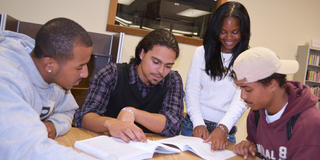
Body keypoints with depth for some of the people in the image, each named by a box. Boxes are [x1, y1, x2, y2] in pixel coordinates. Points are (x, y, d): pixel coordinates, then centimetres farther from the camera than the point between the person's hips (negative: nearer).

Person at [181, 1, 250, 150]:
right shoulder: (202, 52, 1)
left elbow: (242, 98, -14)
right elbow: (191, 90, -2)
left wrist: (223, 128, -30)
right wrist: (198, 123, -16)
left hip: (225, 130, -1)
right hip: (193, 125, 2)